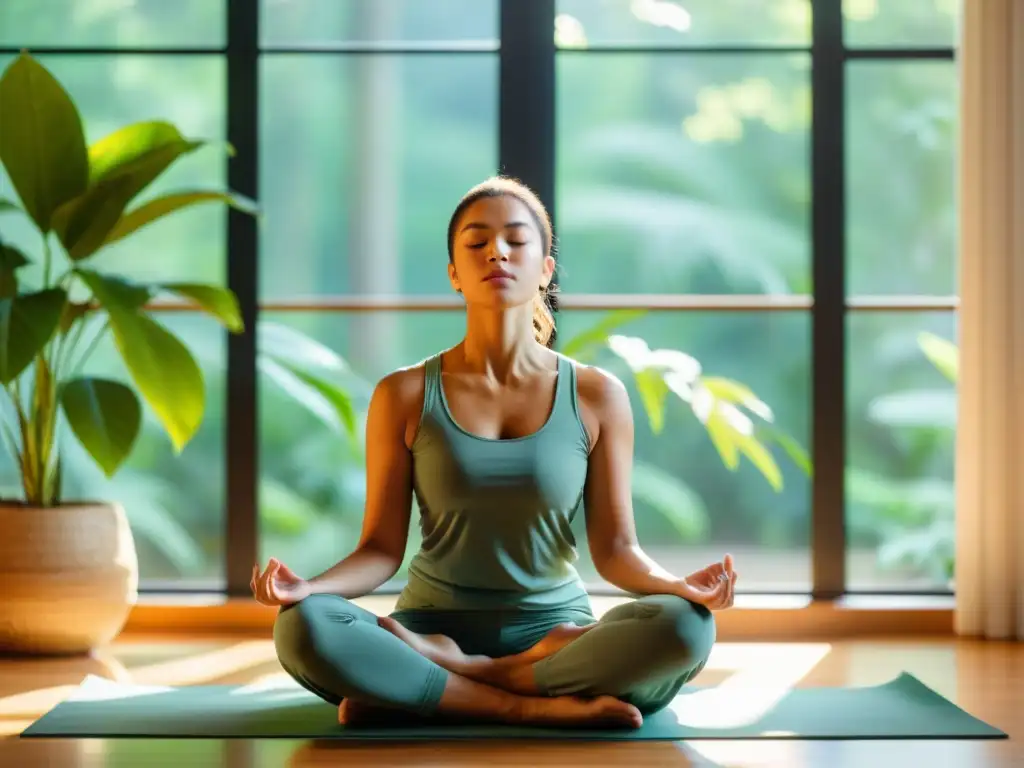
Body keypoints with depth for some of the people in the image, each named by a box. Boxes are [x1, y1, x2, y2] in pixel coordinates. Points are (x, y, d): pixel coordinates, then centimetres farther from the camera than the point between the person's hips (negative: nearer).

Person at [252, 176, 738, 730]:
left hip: (554, 636, 1)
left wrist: (679, 585, -21)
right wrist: (307, 587, -22)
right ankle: (541, 706, -26)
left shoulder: (596, 396, 1)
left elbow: (615, 548, 1)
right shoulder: (405, 396, 0)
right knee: (304, 628, -32)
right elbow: (382, 548, -1)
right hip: (434, 625, -1)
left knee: (685, 627, -32)